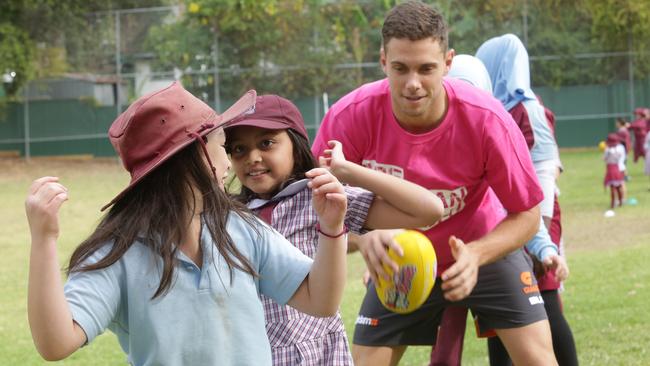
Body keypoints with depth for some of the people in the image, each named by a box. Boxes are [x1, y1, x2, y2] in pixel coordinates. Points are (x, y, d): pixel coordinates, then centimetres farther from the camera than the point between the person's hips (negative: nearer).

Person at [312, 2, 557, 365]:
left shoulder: (487, 119, -29)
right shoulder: (351, 116, -28)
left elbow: (527, 215, -18)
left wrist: (476, 255, -37)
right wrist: (363, 236, -44)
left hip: (485, 249, -1)